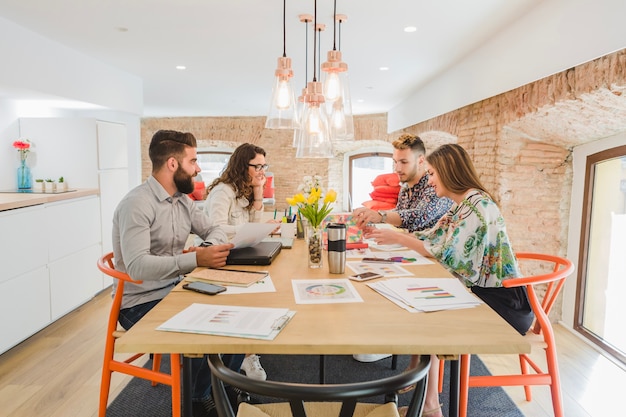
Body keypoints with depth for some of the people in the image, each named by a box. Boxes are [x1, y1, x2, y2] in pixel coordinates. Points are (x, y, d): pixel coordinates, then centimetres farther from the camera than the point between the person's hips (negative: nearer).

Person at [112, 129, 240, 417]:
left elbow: (213, 230, 13)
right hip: (141, 303, -8)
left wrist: (213, 247, -12)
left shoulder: (183, 200, 5)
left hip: (175, 290, 8)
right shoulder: (137, 204, -21)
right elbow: (137, 265, -31)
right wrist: (195, 259, -39)